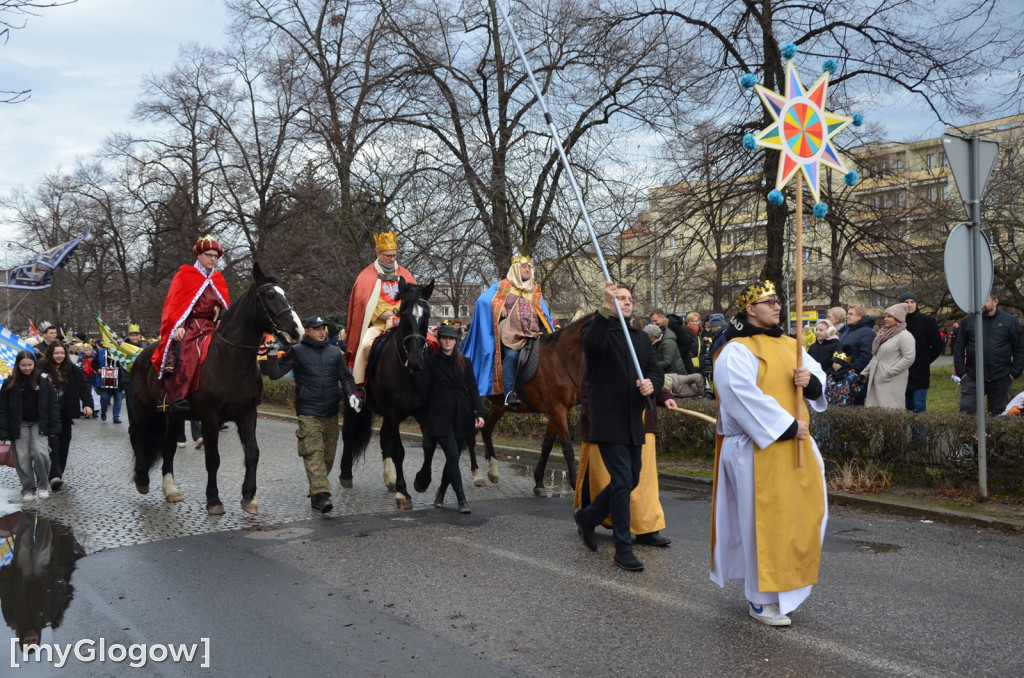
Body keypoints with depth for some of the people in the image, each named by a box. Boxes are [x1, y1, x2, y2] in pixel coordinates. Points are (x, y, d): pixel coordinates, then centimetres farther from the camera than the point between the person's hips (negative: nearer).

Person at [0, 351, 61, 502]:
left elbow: (53, 405, -1)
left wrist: (53, 427, -5)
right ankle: (28, 489, 15)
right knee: (23, 458, 1)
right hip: (19, 426, 1)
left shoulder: (44, 381, -4)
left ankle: (43, 486, 6)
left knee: (40, 453, -13)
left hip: (38, 424, -1)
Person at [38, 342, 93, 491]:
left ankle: (58, 474, 21)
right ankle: (55, 476, -17)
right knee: (53, 444, -12)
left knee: (64, 444, 10)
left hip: (65, 413, 4)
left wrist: (88, 404, -14)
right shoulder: (42, 368, -7)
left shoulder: (73, 370, 1)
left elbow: (83, 387, 0)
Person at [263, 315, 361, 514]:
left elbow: (345, 376, 13)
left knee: (328, 455, 9)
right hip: (308, 413, -5)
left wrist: (352, 394, -4)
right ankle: (321, 494, -19)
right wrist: (272, 355, -19)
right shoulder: (297, 351, 1)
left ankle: (316, 493, 22)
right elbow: (275, 373, -3)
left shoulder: (334, 352, 12)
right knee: (314, 453, -14)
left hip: (331, 413, 5)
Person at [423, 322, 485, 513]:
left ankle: (440, 494, 29)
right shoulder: (431, 363, 1)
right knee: (452, 456, -10)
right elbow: (425, 392, 2)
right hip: (440, 416, -3)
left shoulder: (465, 362, 10)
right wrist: (425, 422, 1)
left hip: (461, 416, 4)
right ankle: (462, 499, -4)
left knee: (452, 457, 10)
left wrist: (479, 413, -3)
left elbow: (473, 389, 7)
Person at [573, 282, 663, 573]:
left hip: (634, 421, 7)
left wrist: (652, 384, -10)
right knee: (622, 481, -9)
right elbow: (592, 342, -29)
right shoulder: (598, 328, -5)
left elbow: (657, 371, 13)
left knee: (630, 481, 16)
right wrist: (605, 309, -42)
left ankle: (588, 516, 38)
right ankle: (623, 549, 3)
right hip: (608, 420, -7)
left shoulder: (641, 337, 16)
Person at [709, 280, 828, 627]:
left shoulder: (790, 346, 14)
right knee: (763, 521, -1)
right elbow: (746, 397, -20)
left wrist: (810, 380, -10)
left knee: (800, 516, 11)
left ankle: (782, 583, 30)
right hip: (758, 448, -8)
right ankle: (760, 599, 13)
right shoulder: (736, 351, -11)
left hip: (795, 447, 8)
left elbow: (818, 379, 15)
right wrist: (786, 427, -19)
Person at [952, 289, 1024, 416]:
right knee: (966, 412, -3)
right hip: (972, 378, 0)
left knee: (998, 414, 11)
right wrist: (961, 372, -2)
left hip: (1001, 379, 0)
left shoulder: (1010, 321, 3)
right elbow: (958, 348, 5)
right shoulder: (968, 321, 4)